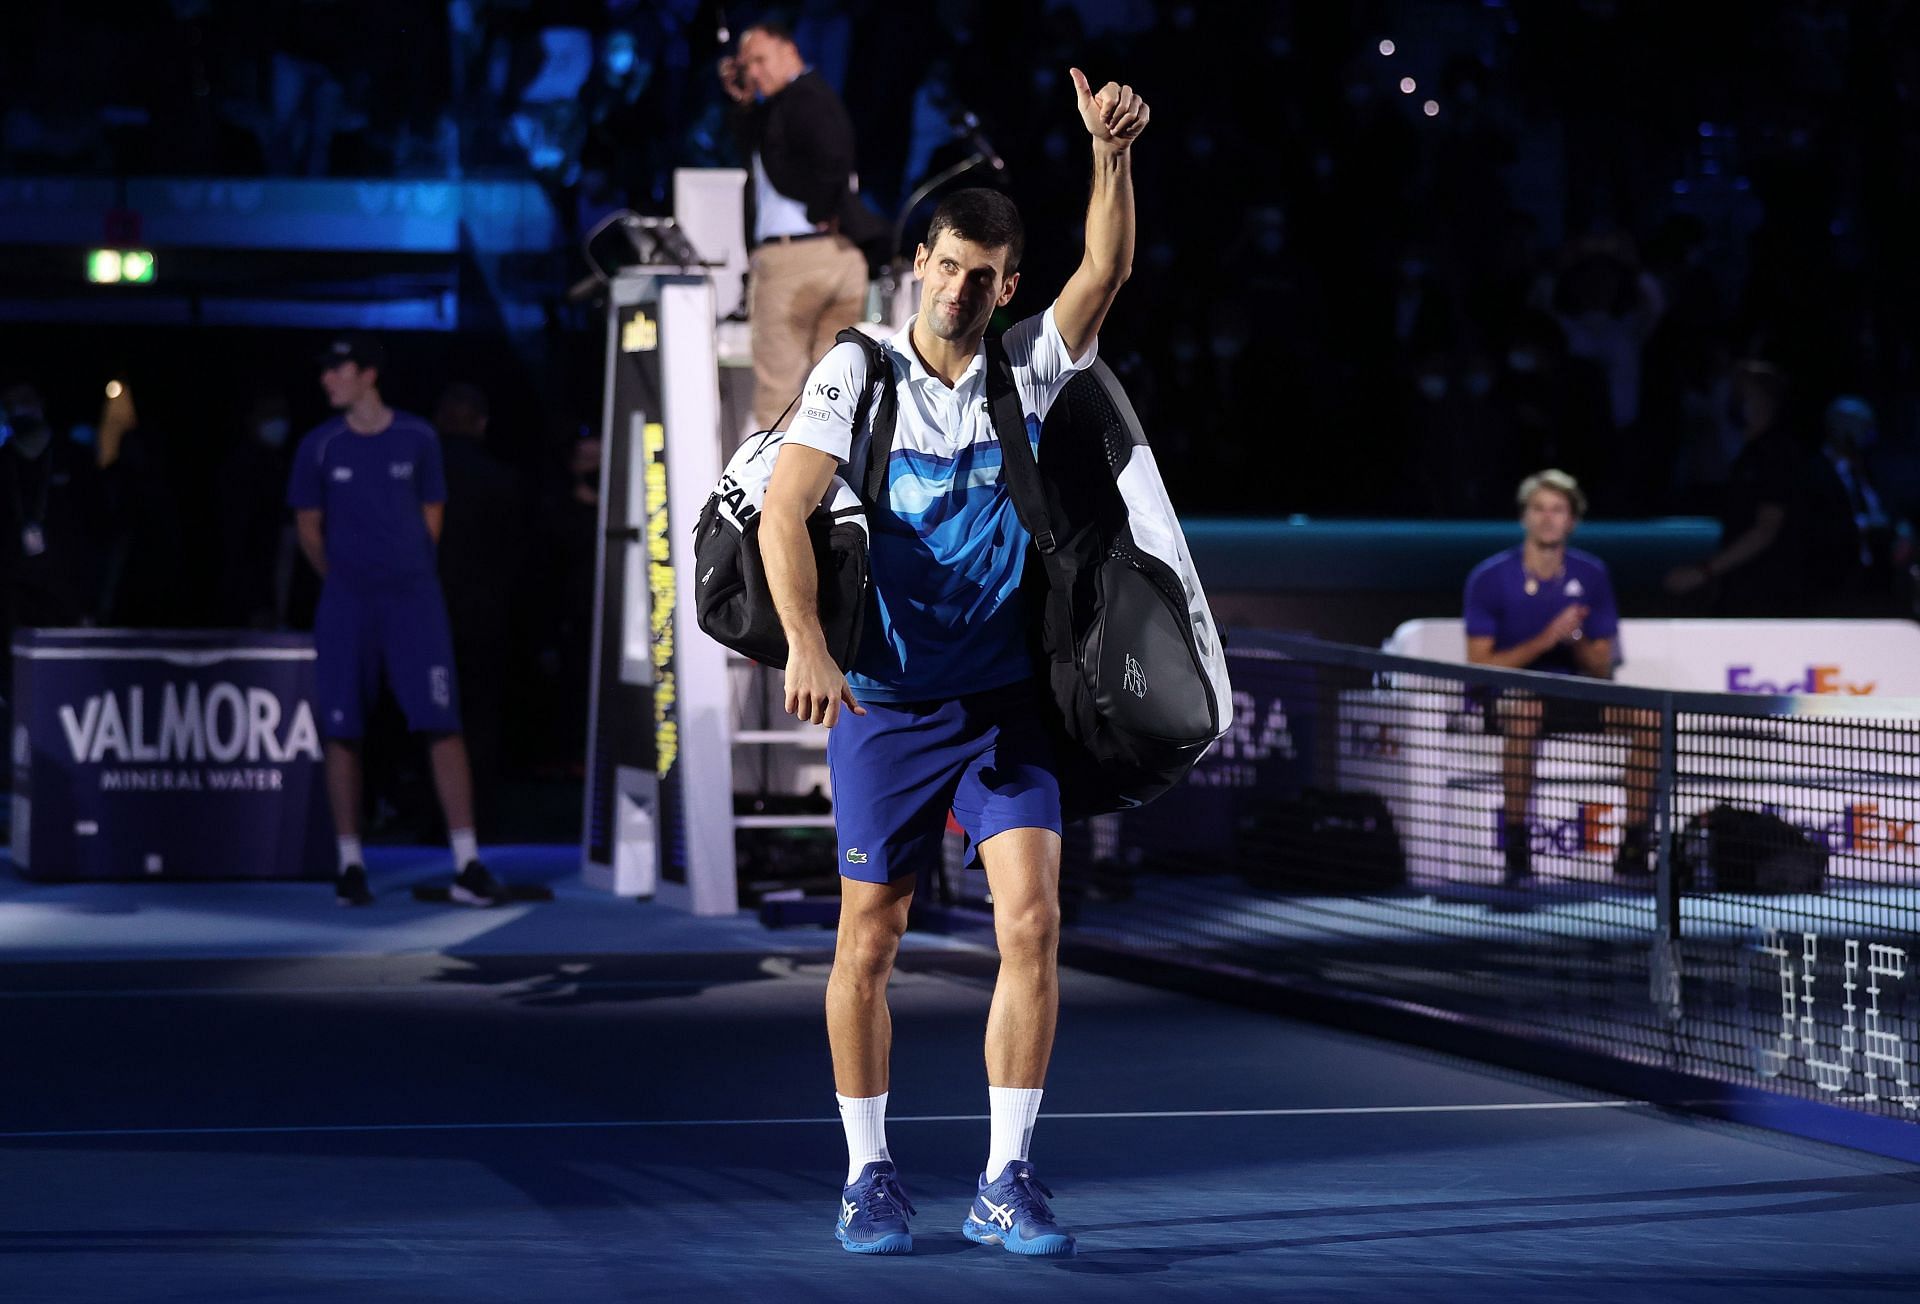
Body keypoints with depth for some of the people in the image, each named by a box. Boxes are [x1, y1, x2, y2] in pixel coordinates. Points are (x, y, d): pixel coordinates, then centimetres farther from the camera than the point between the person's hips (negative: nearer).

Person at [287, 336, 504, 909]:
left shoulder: (416, 439, 3)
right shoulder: (320, 446, 3)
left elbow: (431, 518, 12)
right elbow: (308, 528, 10)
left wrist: (404, 574, 11)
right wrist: (347, 581, 12)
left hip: (414, 598, -1)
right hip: (346, 604, 1)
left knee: (443, 724, -8)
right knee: (342, 731, -1)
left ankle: (467, 866, -9)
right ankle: (350, 865, 8)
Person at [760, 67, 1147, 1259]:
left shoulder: (1027, 371, 2)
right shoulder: (858, 375, -5)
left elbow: (1105, 274, -13)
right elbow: (784, 510, -16)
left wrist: (1113, 154, -28)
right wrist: (808, 645, -31)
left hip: (1004, 700, 2)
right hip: (883, 701, -2)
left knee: (1033, 922, -10)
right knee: (870, 939, 4)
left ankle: (1006, 1182, -3)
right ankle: (870, 1174, 18)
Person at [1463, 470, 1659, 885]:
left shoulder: (1591, 575, 4)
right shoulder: (1489, 578, -7)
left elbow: (1601, 670, 6)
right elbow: (1480, 666, -10)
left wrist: (1576, 640, -17)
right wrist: (1545, 640, -21)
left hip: (1574, 695, 4)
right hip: (1510, 694, -4)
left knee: (1646, 714, -22)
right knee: (1523, 711, -40)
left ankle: (1634, 848, -14)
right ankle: (1516, 847, -31)